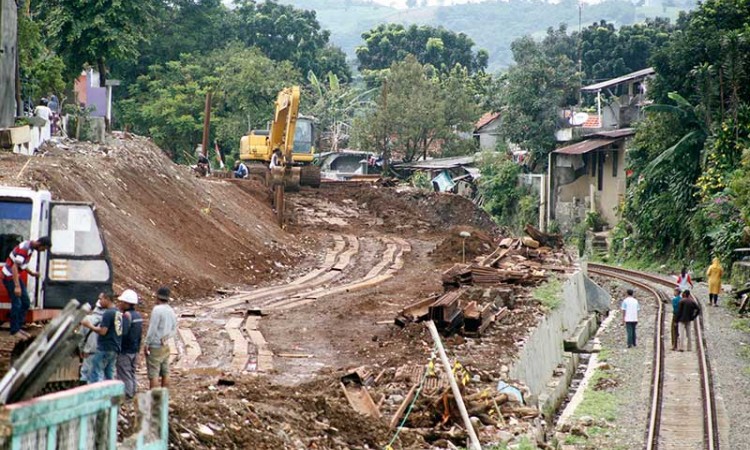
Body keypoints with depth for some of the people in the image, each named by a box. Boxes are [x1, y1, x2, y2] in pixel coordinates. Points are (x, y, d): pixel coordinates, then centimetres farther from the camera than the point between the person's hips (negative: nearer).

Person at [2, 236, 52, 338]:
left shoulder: (30, 248, 5)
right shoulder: (23, 248, -25)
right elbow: (14, 267, -29)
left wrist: (31, 272, 3)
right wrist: (17, 286, -33)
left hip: (17, 276, 10)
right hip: (9, 277, -10)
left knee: (26, 303, 9)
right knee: (16, 304, -7)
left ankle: (18, 327, 16)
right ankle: (14, 331, 2)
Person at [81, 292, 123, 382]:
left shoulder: (108, 313, -14)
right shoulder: (118, 313, 14)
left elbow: (103, 331, -19)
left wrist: (90, 326, -7)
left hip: (104, 349, -9)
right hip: (115, 349, 9)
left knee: (95, 375, -8)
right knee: (109, 376, 10)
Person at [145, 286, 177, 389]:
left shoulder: (157, 309, -16)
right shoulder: (171, 311, 8)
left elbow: (152, 328, -17)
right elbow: (174, 329, 14)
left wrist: (147, 344, -11)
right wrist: (166, 337, 5)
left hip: (155, 346, -8)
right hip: (165, 346, 8)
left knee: (153, 374, -6)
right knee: (165, 373, 11)